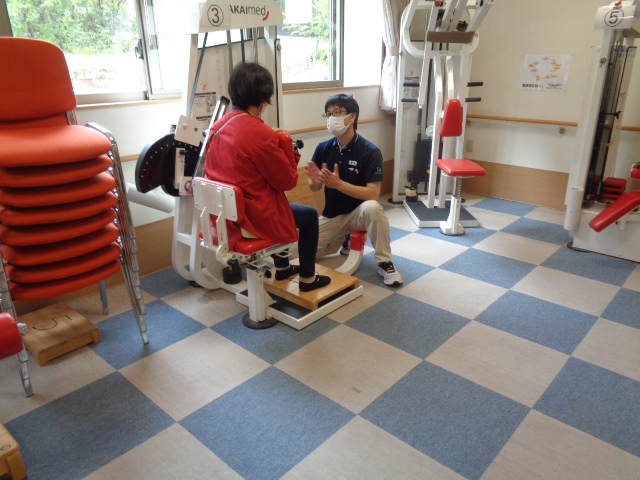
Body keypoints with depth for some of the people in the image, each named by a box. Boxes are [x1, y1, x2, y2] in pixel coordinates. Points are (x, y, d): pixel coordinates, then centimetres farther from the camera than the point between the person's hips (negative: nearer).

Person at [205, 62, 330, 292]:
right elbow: (288, 181, -14)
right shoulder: (260, 133, -24)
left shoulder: (218, 126, 0)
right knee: (310, 215, 16)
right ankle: (308, 278, 28)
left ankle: (282, 268, 47)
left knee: (279, 204, 35)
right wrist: (290, 152, 2)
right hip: (254, 218, -8)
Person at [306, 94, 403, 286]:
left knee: (372, 207, -38)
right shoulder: (323, 148, -6)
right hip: (332, 215, 4)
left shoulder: (370, 151, -18)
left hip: (358, 213, -4)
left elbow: (373, 193, -24)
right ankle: (343, 239, 20)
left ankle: (384, 263, -16)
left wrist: (338, 183, -33)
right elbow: (314, 187, 1)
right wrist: (315, 181, -24)